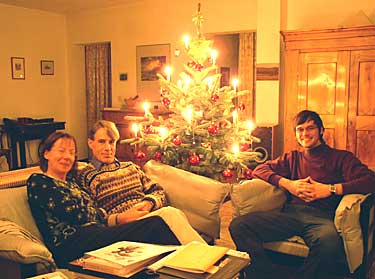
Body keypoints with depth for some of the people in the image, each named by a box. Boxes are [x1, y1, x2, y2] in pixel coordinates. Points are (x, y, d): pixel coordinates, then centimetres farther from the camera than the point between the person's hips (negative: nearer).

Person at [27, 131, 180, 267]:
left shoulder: (71, 181, 29)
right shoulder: (38, 182, 5)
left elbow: (91, 212, 14)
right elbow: (77, 216, -6)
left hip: (94, 233, 7)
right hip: (71, 244, -7)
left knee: (156, 223, -20)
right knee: (155, 225, -25)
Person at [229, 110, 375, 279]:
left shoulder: (341, 157, 18)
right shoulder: (292, 158, 29)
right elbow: (259, 169, 20)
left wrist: (331, 189, -6)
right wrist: (287, 184, 4)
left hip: (321, 216, -3)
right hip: (291, 213, 3)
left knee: (330, 242, -41)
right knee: (238, 226, -23)